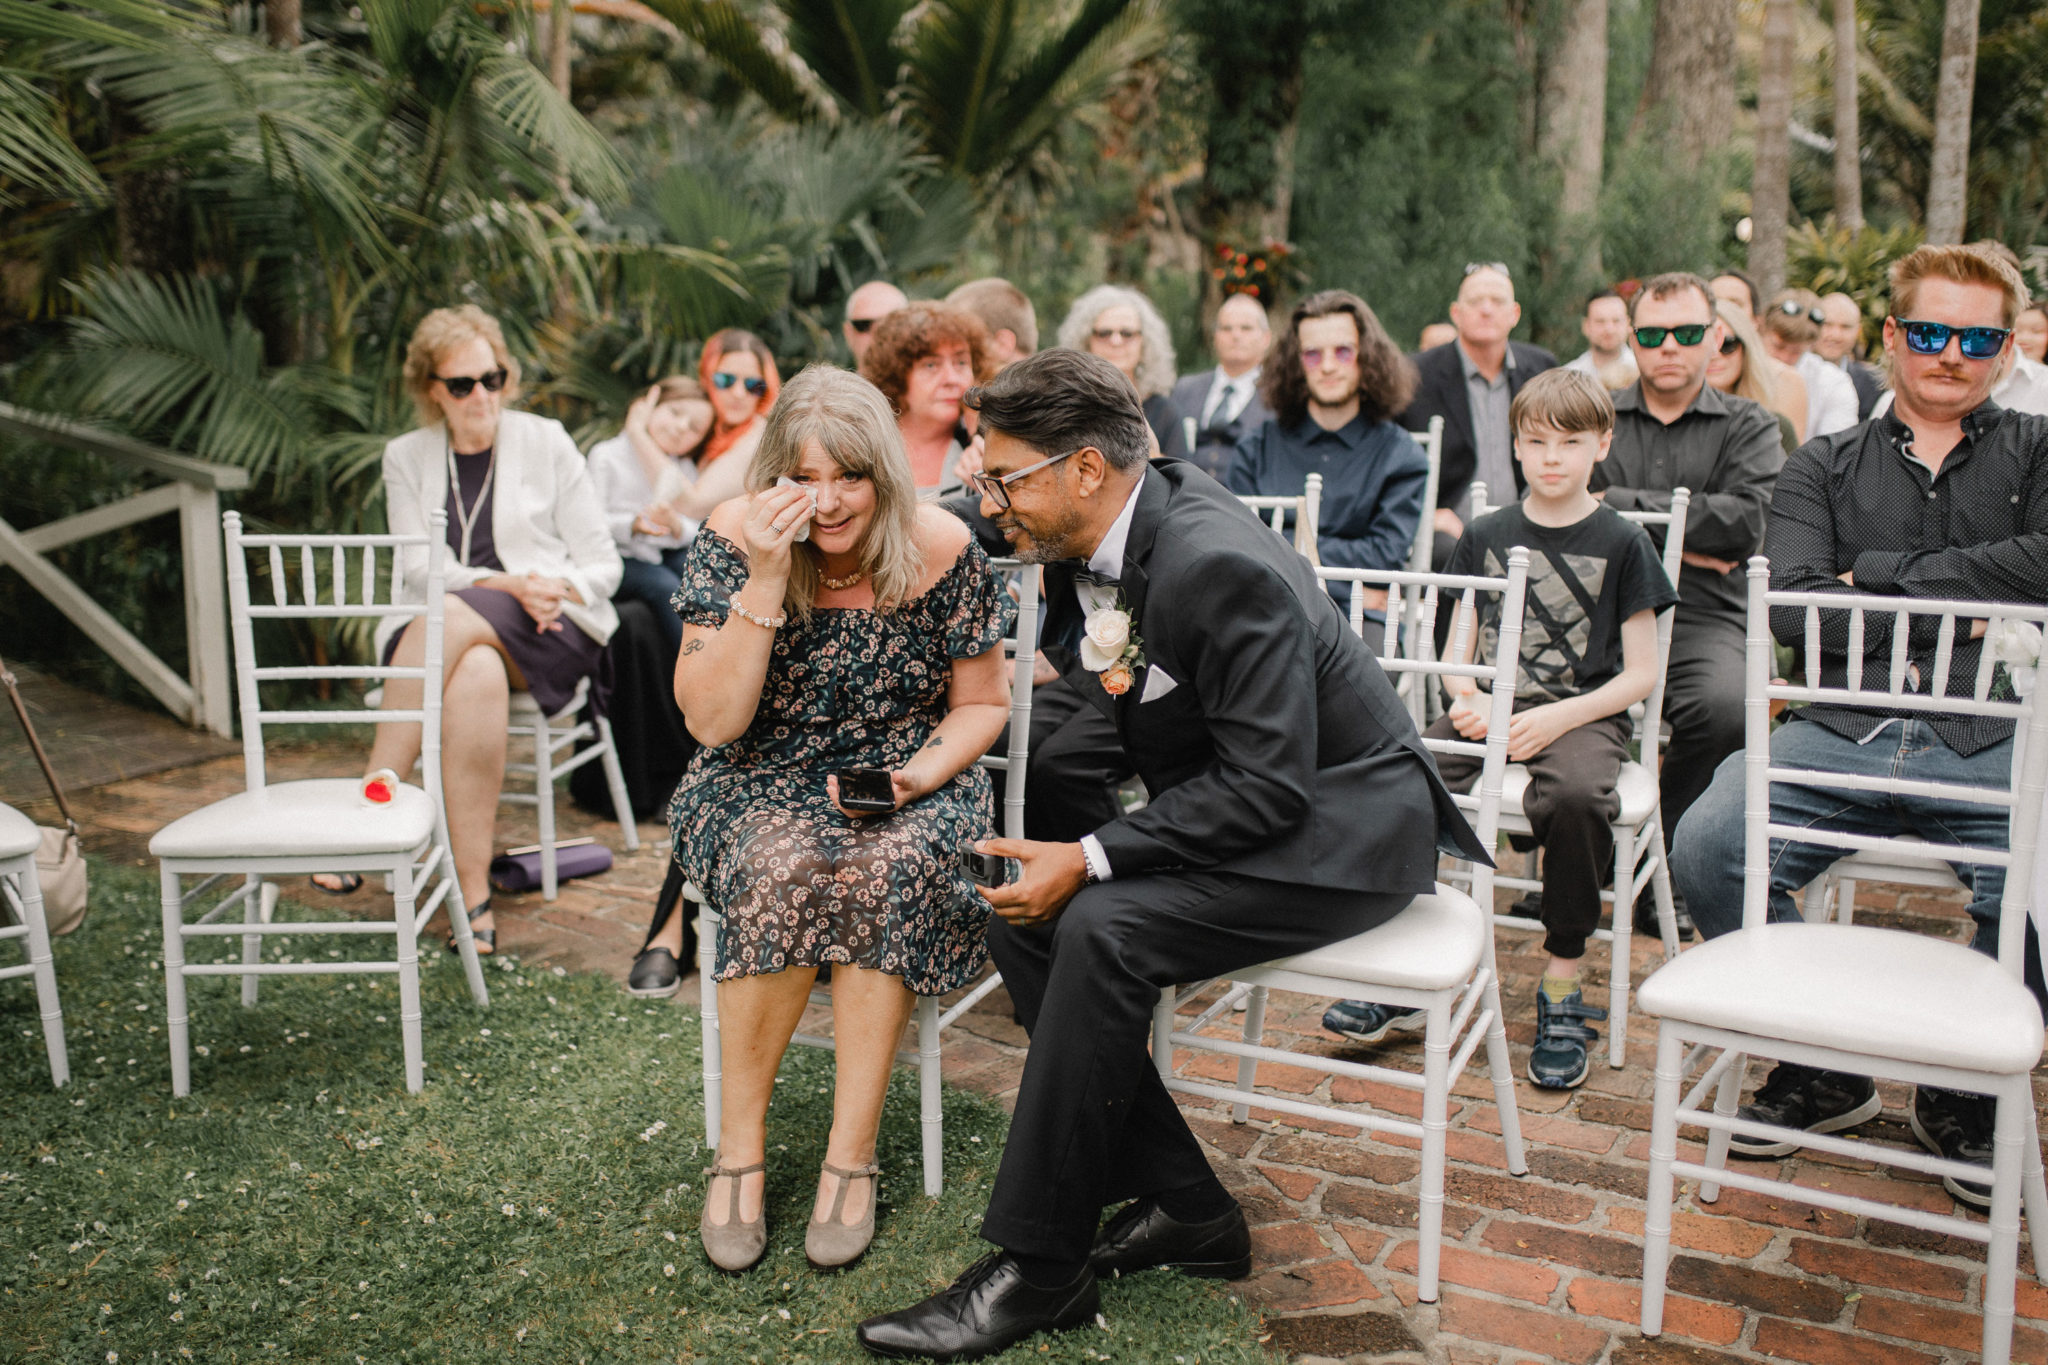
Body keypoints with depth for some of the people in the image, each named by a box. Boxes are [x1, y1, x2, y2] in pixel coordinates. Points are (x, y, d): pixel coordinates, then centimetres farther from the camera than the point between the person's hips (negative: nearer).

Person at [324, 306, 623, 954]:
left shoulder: (546, 443, 7)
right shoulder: (406, 457, 13)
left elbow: (602, 567, 4)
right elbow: (420, 568, 0)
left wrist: (549, 591, -16)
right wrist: (504, 585, -16)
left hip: (549, 632, -1)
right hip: (441, 629, 2)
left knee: (449, 618, -35)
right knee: (477, 675, -36)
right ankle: (473, 894, -36)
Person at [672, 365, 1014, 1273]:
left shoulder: (941, 551, -9)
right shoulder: (731, 540, -11)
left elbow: (982, 704, 3)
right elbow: (711, 721, -16)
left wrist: (920, 772, -17)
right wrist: (766, 579, -26)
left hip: (906, 788, 0)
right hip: (761, 786, 0)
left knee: (882, 874, -33)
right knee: (787, 871, -34)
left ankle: (851, 1156, -20)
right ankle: (738, 1148, -17)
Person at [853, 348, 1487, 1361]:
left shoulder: (1221, 566, -27)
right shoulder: (1082, 550, 0)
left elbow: (1268, 785, -27)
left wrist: (1090, 861, -27)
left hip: (1345, 826, -9)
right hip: (1226, 809, 9)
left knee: (1103, 928, -29)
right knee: (1022, 911, -8)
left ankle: (1037, 1267, -17)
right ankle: (1182, 1205, 0)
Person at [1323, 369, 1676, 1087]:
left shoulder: (1620, 542, 4)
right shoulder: (1485, 535, 14)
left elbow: (1641, 673, 1)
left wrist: (1556, 718, -14)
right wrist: (1466, 697, -9)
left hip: (1583, 716, -3)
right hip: (1491, 712, 3)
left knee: (1577, 795, -37)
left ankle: (1562, 985, -18)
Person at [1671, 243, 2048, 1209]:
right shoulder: (1824, 467, 17)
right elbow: (1793, 606, 0)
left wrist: (1882, 574, -4)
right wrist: (1960, 616, -6)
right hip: (1844, 732, 1)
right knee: (1704, 849, -25)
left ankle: (1965, 1093, 4)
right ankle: (1824, 1069, 2)